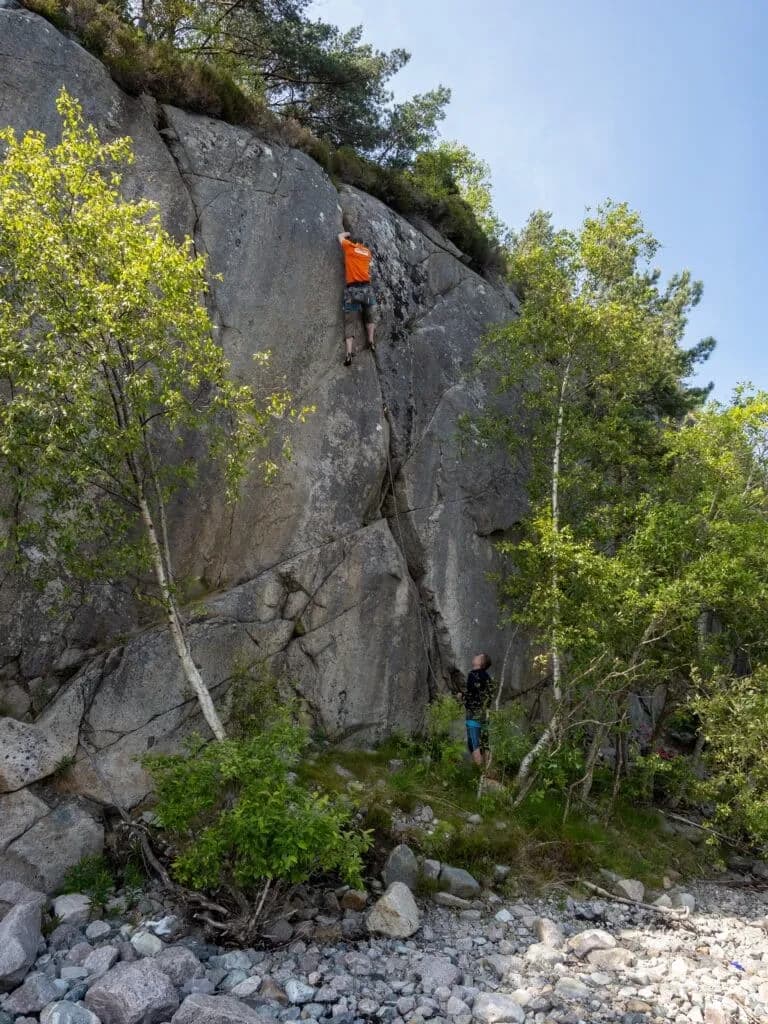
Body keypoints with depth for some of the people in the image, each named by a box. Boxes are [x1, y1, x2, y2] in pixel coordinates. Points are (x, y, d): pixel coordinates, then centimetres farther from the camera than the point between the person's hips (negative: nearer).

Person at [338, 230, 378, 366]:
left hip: (352, 289, -2)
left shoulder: (349, 247, 10)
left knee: (349, 322, -4)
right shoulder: (368, 252, 18)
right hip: (366, 287, 2)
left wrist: (348, 233, 48)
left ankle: (349, 352, -18)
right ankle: (371, 340, 10)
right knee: (371, 314, 24)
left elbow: (340, 236, 27)